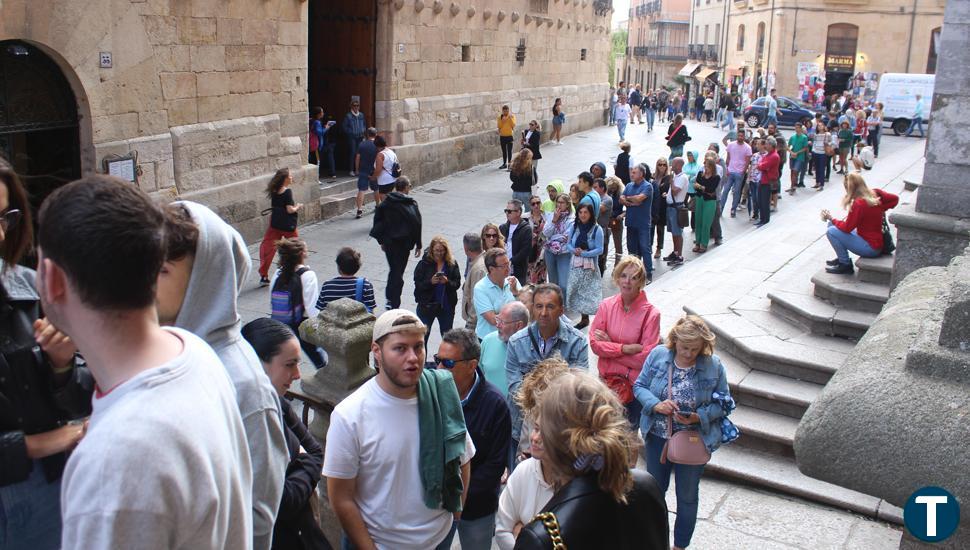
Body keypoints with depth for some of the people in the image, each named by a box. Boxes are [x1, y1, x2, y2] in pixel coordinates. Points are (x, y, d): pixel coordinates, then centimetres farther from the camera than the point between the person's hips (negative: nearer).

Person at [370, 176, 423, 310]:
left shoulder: (386, 203, -1)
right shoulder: (411, 204, -11)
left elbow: (378, 220, 3)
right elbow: (416, 225, -10)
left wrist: (382, 241, 13)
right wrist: (418, 245, -1)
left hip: (388, 242, 3)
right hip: (403, 243, -3)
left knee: (393, 270, 20)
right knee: (398, 272, 4)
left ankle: (390, 299, 20)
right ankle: (394, 304, 6)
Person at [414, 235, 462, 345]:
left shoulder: (452, 264, -5)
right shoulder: (424, 263, -9)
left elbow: (457, 284, -5)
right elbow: (418, 284, -10)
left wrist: (447, 282, -24)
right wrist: (431, 282, -27)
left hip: (447, 305, 2)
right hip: (427, 305, -2)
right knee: (423, 334, 8)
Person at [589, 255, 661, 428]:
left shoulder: (651, 313, -16)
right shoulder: (607, 305, -5)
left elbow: (645, 358, -17)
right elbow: (595, 343, -8)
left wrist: (610, 346, -13)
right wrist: (625, 348, -20)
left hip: (635, 383, -2)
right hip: (607, 379, 3)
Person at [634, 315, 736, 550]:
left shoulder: (713, 365, -16)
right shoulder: (658, 355, -12)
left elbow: (722, 403, -7)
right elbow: (639, 386, -4)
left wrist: (698, 417, -25)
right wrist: (656, 405, -23)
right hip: (658, 436, 2)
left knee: (687, 496, 15)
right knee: (655, 489, 21)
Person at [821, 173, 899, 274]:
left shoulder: (858, 204, -26)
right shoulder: (875, 193, -3)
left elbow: (846, 228, -19)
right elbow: (895, 199, 10)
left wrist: (832, 218, -4)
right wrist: (880, 210, 7)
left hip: (871, 248, -9)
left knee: (831, 232, -15)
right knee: (832, 225, 11)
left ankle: (845, 265, -3)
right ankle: (842, 257, 21)